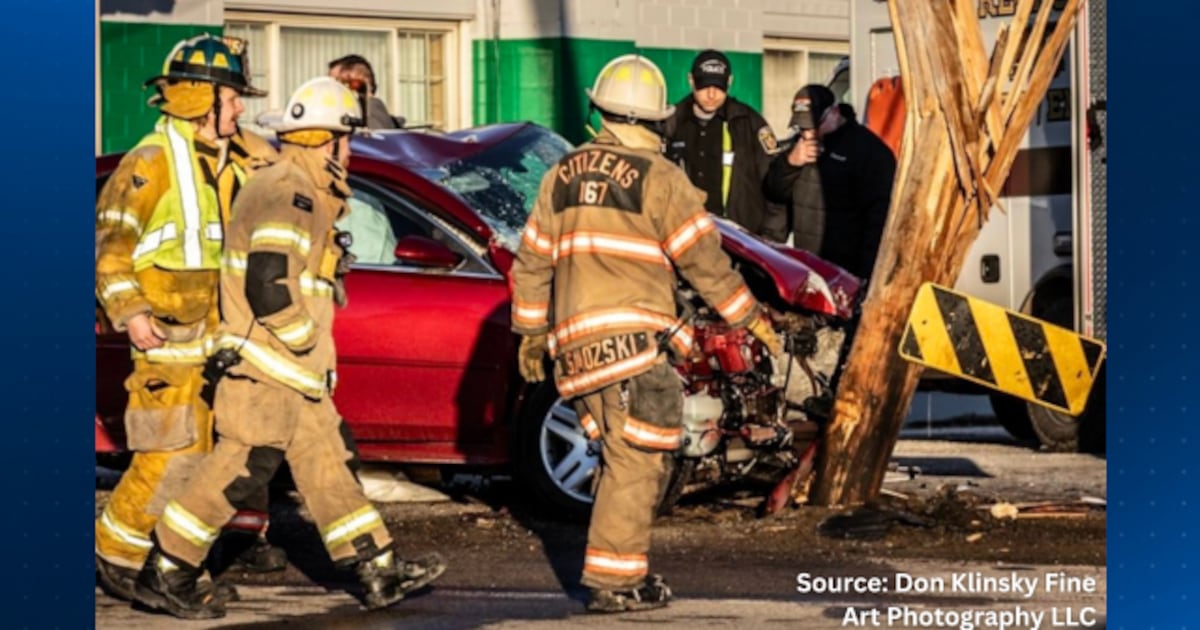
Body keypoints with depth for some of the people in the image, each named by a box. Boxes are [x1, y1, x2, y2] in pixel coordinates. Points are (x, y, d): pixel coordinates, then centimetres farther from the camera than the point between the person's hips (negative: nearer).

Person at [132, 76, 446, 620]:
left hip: (293, 370, 11)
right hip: (264, 366, -11)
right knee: (240, 469, -8)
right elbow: (267, 285, -27)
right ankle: (164, 575, -1)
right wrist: (307, 341, -15)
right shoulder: (288, 194, -18)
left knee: (327, 465, 11)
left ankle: (380, 573, 15)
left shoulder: (304, 192, 17)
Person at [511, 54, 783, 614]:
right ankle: (612, 582, -7)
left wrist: (529, 331, 28)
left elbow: (532, 260, 18)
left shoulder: (562, 176, 14)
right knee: (635, 462, -4)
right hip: (632, 338, -6)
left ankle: (624, 570, 15)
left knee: (623, 456, 16)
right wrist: (749, 318, 7)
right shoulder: (657, 178, -5)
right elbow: (702, 257, -3)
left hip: (574, 342, 6)